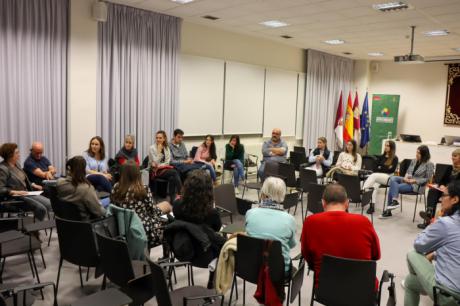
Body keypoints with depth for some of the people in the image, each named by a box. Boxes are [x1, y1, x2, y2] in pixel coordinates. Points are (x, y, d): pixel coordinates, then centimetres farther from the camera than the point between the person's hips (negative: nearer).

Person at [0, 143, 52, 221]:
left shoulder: (16, 164, 12)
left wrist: (33, 185, 9)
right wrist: (15, 192, -28)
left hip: (26, 193, 9)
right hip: (15, 198, -9)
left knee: (49, 204, -7)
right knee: (41, 208, -24)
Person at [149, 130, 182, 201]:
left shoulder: (166, 148, 11)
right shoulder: (152, 148, -4)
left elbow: (167, 162, 6)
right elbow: (156, 162, -12)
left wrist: (160, 165, -12)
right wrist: (159, 151, -17)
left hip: (165, 168, 5)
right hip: (156, 171, -5)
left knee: (172, 177, -31)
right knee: (175, 173, -29)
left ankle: (172, 197, -27)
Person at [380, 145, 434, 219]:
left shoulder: (429, 164, -6)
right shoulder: (413, 161, 12)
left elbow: (428, 179, -7)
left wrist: (414, 180, -16)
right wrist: (406, 177, -6)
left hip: (416, 185, -7)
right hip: (407, 180, 7)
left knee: (392, 187, -25)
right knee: (392, 178, -24)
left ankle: (388, 210, -18)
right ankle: (394, 201, -31)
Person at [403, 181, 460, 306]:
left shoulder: (445, 224, -18)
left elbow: (418, 245, -4)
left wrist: (432, 225, 4)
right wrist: (435, 254, 13)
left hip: (448, 295, -7)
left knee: (413, 255, 11)